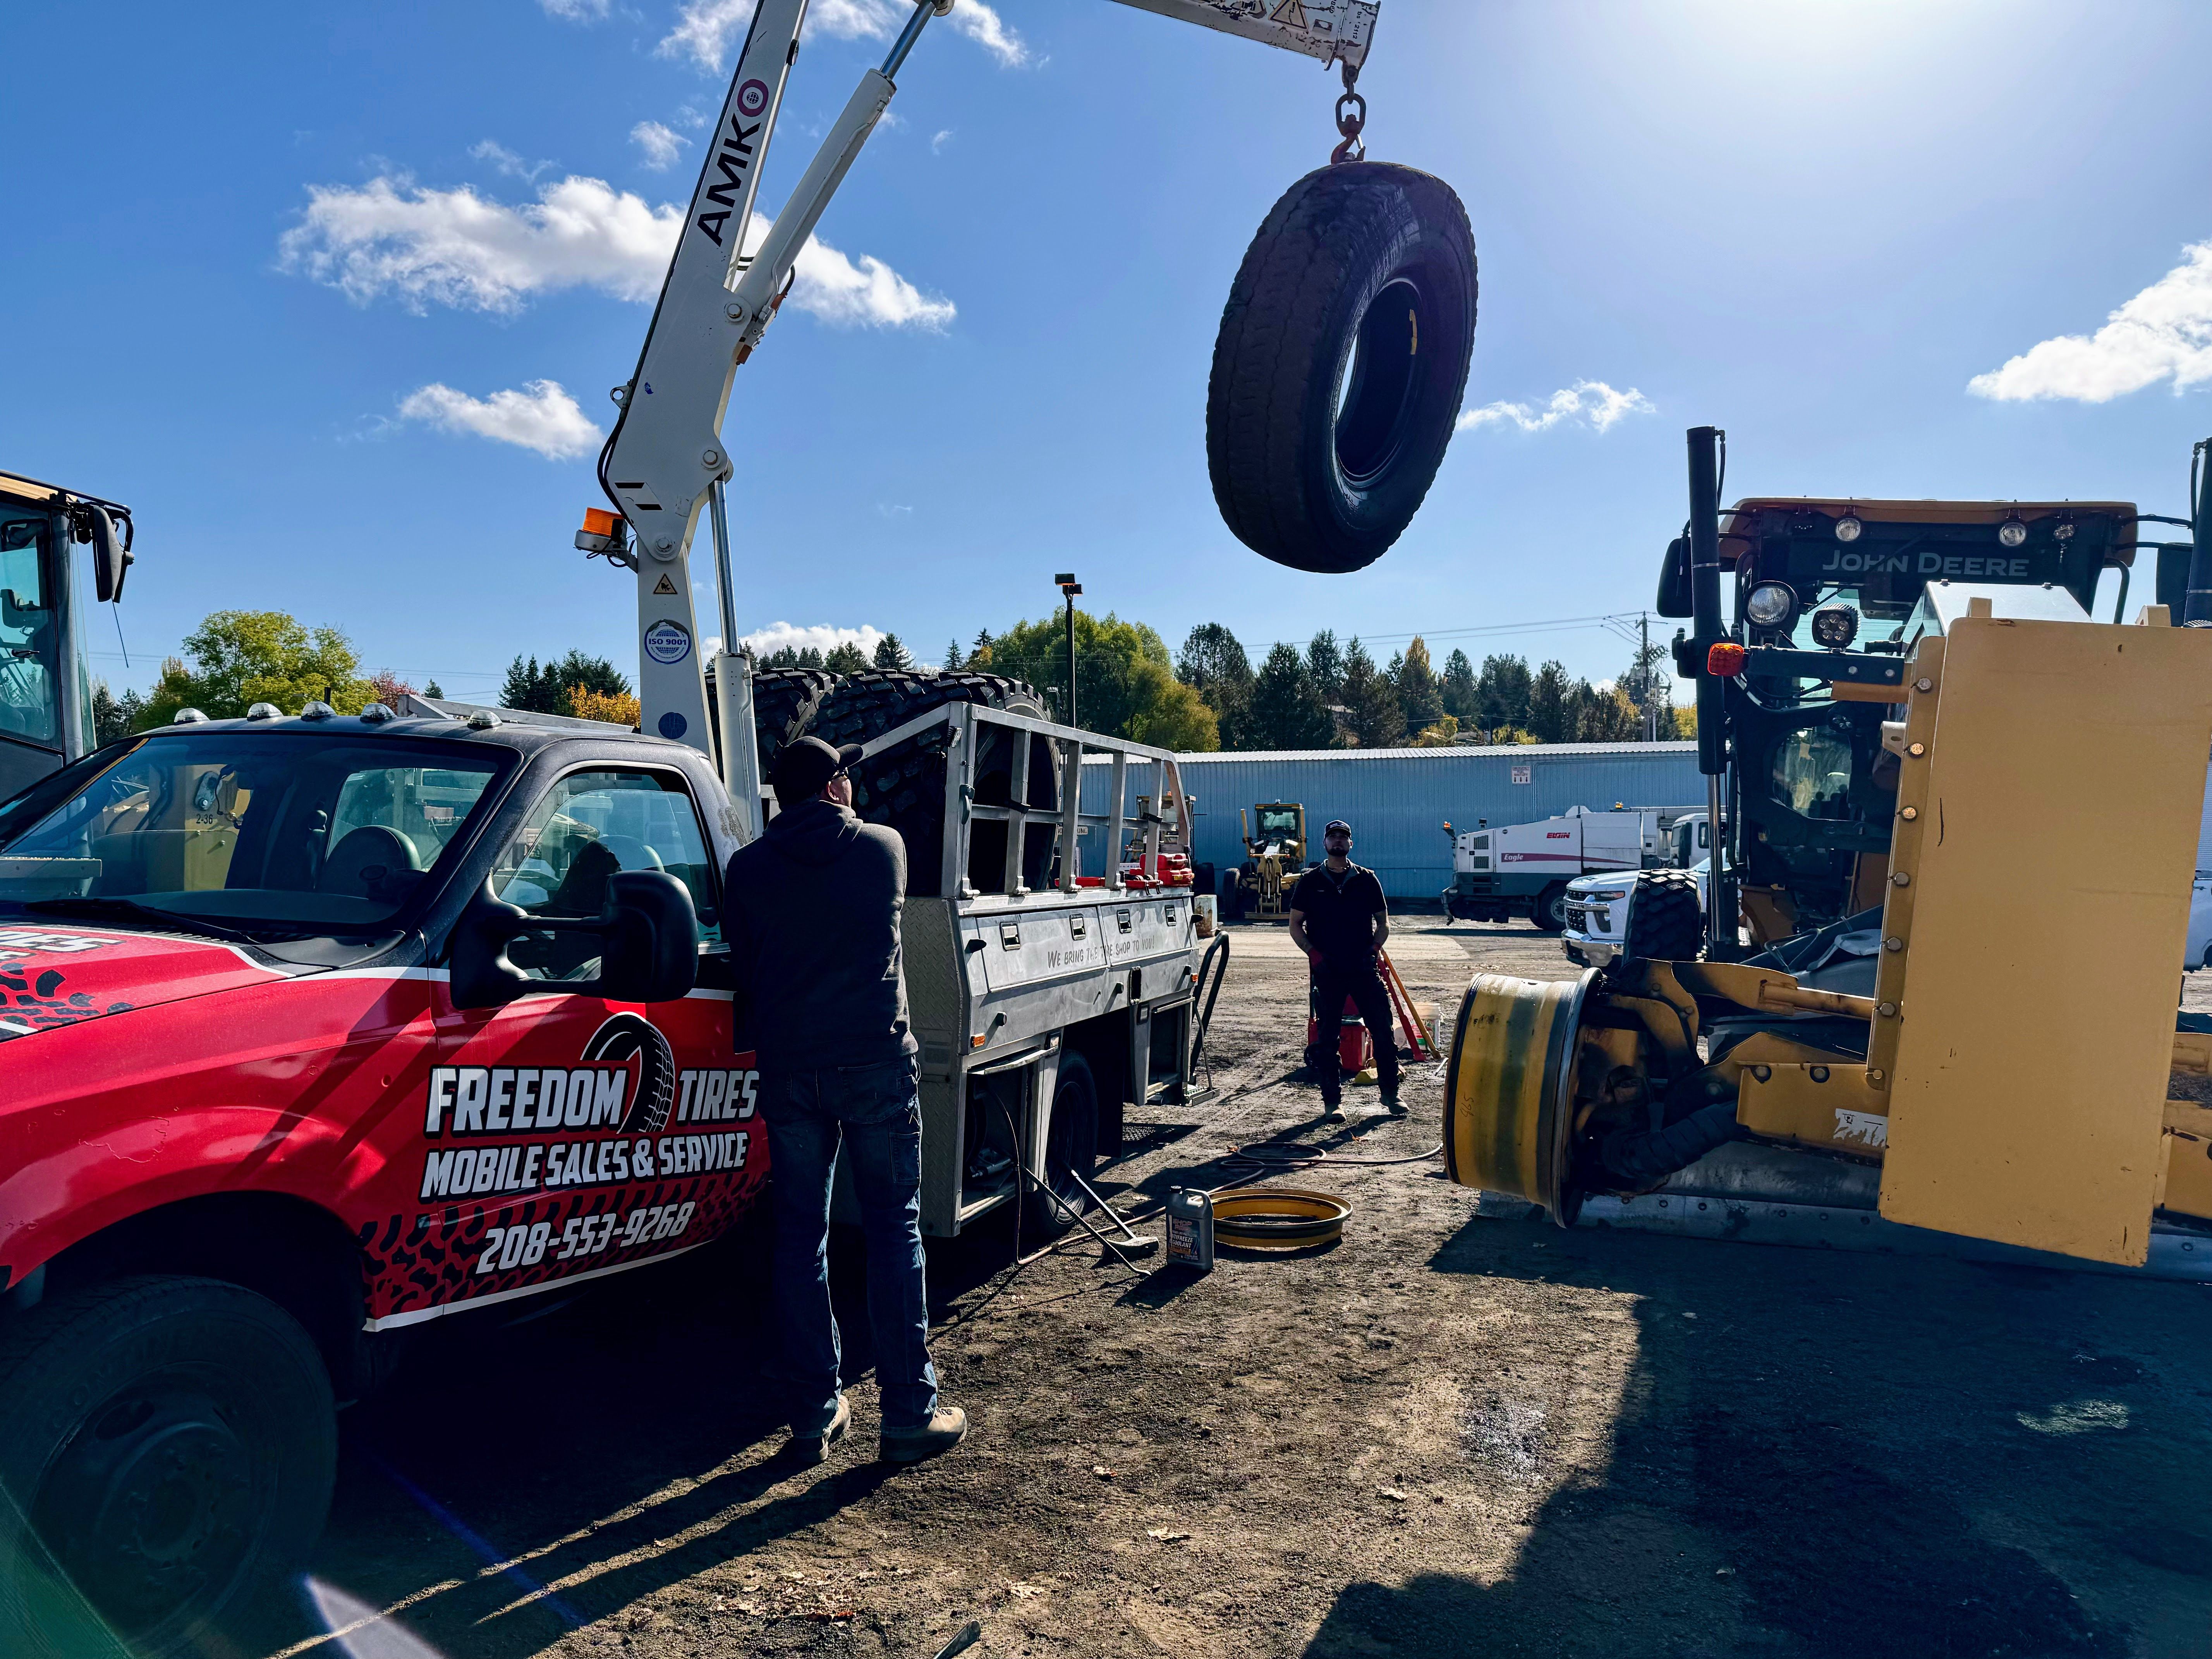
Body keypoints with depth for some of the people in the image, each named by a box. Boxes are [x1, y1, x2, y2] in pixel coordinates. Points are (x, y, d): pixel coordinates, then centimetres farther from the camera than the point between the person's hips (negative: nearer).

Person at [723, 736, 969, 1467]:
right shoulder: (884, 847, 2)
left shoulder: (748, 868, 3)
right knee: (893, 1228, 5)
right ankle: (910, 1412, 8)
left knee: (800, 1234, 10)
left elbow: (744, 967, 10)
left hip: (788, 1070, 2)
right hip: (876, 1061, -1)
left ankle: (815, 1414, 16)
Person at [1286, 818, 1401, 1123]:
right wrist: (1315, 955, -6)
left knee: (1383, 1031, 0)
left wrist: (1372, 950, -4)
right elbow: (1295, 925, 8)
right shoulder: (1310, 881, 6)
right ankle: (1332, 1100, 12)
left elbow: (1383, 922, 13)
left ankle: (1391, 1094, 15)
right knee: (1327, 1037, 2)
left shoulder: (1367, 880, 8)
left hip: (1364, 968, 1)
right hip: (1327, 971, -1)